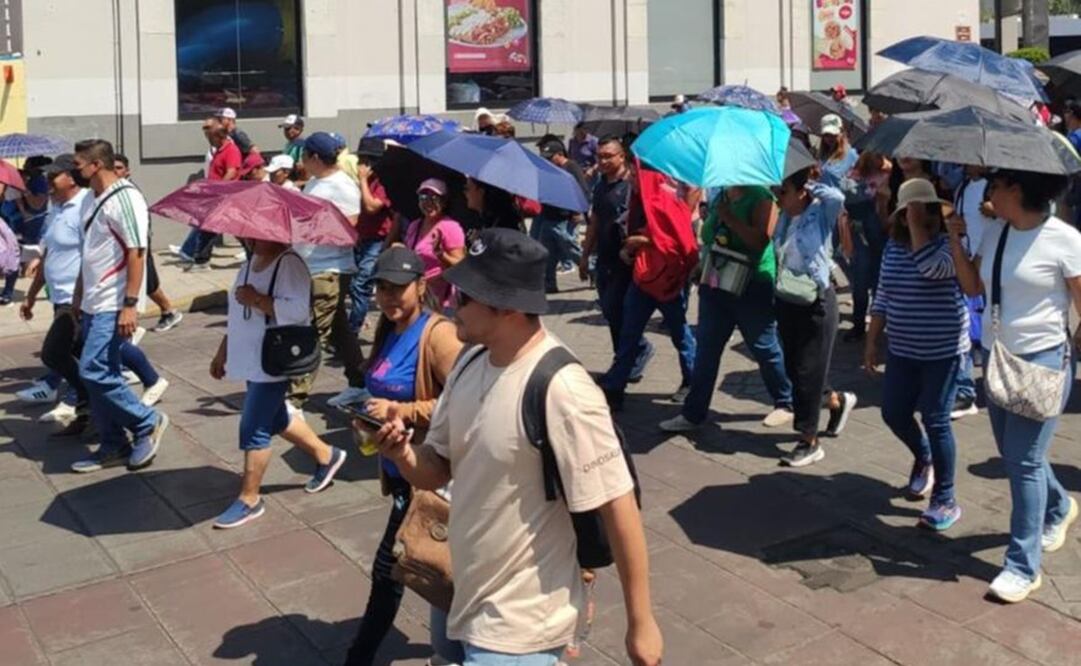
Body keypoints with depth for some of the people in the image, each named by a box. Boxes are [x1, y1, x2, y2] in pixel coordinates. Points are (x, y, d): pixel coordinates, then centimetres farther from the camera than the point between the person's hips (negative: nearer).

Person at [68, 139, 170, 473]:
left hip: (113, 306, -10)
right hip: (93, 305, 10)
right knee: (101, 376, 11)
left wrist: (130, 305, -23)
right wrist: (78, 298, 22)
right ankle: (113, 446, 19)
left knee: (93, 372, -12)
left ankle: (147, 422, 3)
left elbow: (136, 253, -19)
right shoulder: (96, 200, 15)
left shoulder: (124, 198, -14)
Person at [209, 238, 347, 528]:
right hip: (251, 361, 10)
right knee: (275, 419, 21)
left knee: (253, 430, -4)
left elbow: (298, 310, -29)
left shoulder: (289, 264, -18)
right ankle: (326, 455, 39)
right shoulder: (251, 263, 11)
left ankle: (249, 499, 10)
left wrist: (258, 300, -26)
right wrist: (223, 352, 20)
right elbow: (238, 313, 20)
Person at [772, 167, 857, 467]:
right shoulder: (784, 216, 3)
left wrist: (810, 184, -18)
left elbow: (838, 197, -30)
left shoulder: (822, 213, -12)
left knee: (807, 372, -1)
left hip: (816, 303, -7)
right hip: (786, 301, 7)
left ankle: (810, 442, 10)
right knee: (794, 368, 15)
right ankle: (838, 401, 42)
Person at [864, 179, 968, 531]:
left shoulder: (949, 244, -12)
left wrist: (918, 225, -26)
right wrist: (872, 341, 9)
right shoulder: (893, 246, 5)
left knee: (935, 421, -3)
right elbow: (883, 297, 11)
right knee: (894, 413, 11)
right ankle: (923, 459, 43)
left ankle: (945, 500, 9)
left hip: (943, 350, -6)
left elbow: (932, 267, -36)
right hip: (902, 350, 6)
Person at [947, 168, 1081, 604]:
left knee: (1024, 460, -8)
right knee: (1013, 453, 19)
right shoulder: (994, 233, 4)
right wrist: (955, 239, 1)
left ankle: (1023, 567, 2)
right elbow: (973, 287, 11)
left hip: (1044, 360, -7)